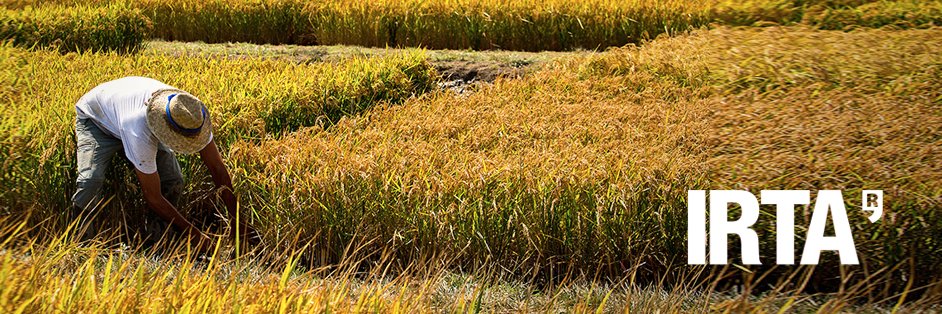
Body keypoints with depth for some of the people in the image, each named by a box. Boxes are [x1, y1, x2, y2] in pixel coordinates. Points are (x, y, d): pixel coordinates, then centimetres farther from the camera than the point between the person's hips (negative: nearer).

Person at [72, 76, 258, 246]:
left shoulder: (191, 114, -32)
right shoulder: (139, 132, -47)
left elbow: (217, 167, -20)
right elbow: (153, 198, -37)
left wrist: (236, 220, -22)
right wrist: (195, 234, -32)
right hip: (96, 120, -5)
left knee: (173, 183, -16)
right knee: (91, 179, -31)